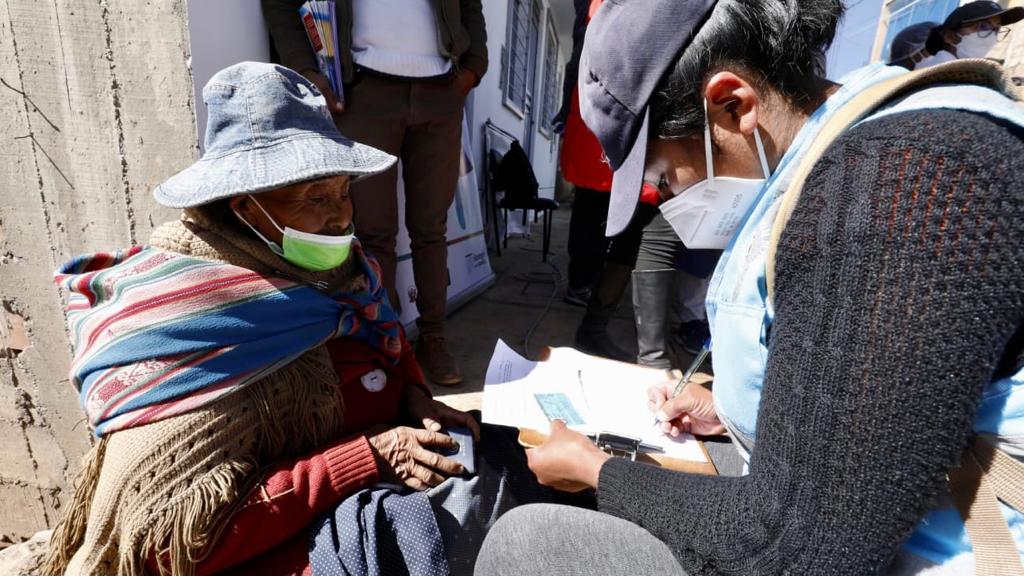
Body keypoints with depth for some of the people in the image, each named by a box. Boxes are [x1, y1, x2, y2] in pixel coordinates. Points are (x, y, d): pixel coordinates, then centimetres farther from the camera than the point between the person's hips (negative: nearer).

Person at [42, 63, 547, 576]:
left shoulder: (335, 267, -1)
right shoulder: (183, 326, -21)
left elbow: (387, 343, 16)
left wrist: (415, 398, -7)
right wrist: (367, 457, -27)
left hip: (384, 488, 7)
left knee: (517, 454, -2)